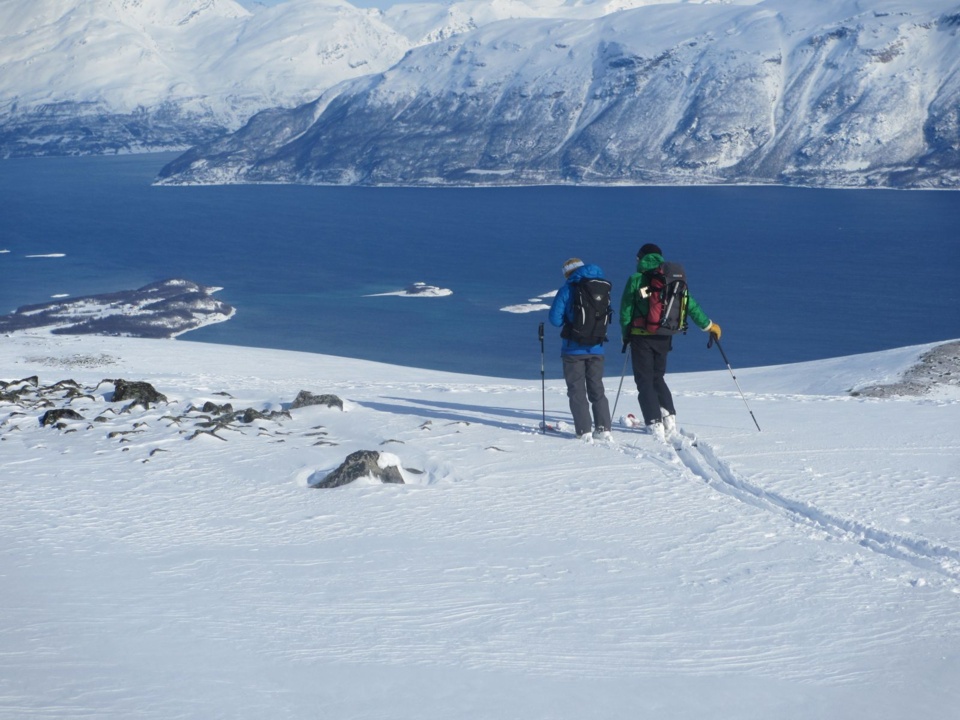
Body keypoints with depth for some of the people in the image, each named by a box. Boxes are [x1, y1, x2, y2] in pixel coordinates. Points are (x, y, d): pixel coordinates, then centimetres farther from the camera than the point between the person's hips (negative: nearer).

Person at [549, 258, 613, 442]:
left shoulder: (567, 289, -10)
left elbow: (555, 319, -12)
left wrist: (568, 321, 7)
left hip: (573, 349, -4)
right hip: (596, 349, 4)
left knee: (577, 391, 4)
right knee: (597, 389, 14)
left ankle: (584, 431, -1)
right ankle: (603, 429, 9)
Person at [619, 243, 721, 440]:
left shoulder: (636, 280, -7)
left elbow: (625, 312, -4)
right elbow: (691, 305, 6)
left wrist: (625, 335, 11)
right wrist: (708, 325, 17)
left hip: (641, 337, -4)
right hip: (664, 338, 4)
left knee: (644, 381, 3)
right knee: (657, 377, 21)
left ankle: (655, 424, -8)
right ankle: (669, 419, 10)